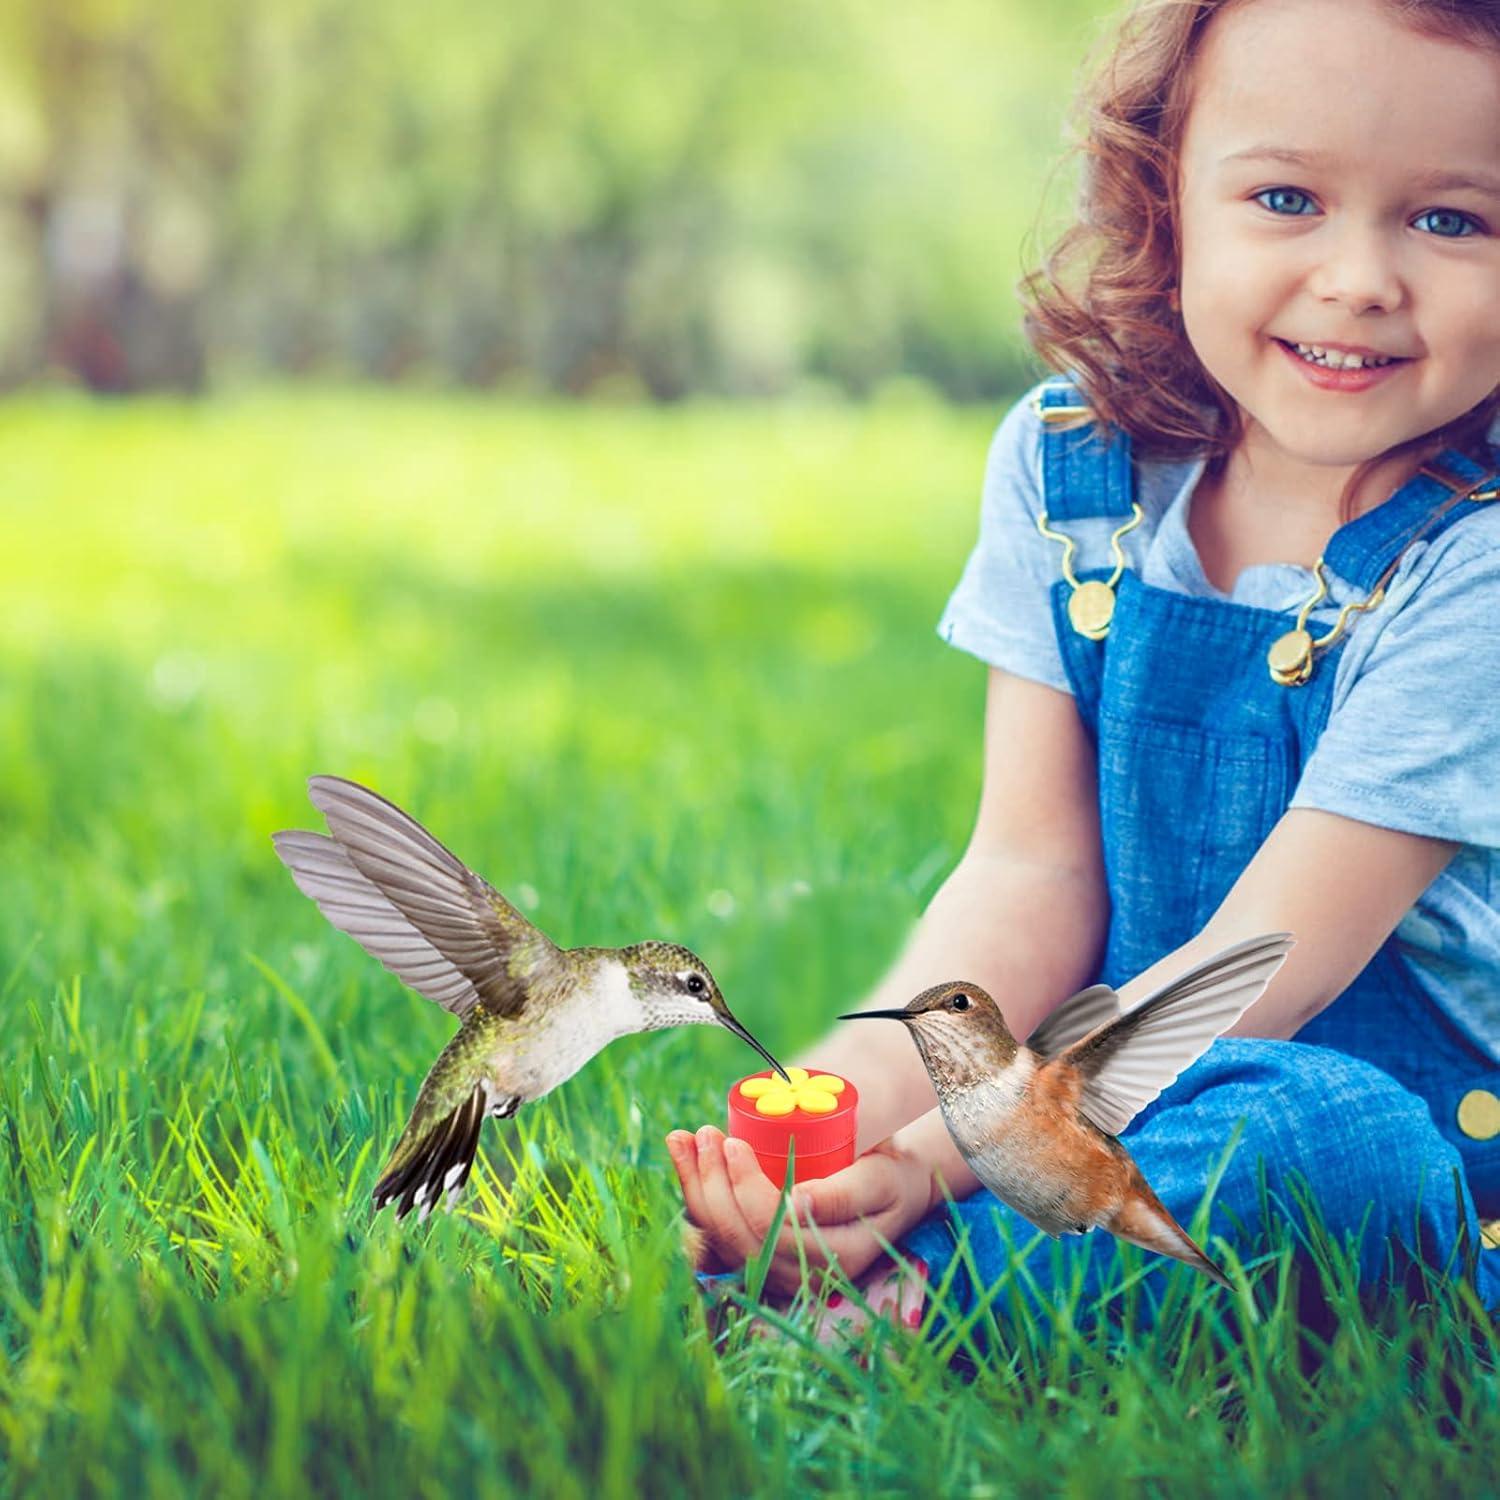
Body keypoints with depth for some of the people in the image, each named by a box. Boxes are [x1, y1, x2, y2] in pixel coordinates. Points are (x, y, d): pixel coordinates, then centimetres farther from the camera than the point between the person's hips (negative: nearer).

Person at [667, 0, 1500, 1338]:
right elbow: (1030, 871, -4)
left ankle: (888, 1291, -29)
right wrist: (875, 1078, -24)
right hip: (1126, 1057, 4)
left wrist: (951, 1149, -31)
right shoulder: (1065, 468, -1)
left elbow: (1266, 957, -20)